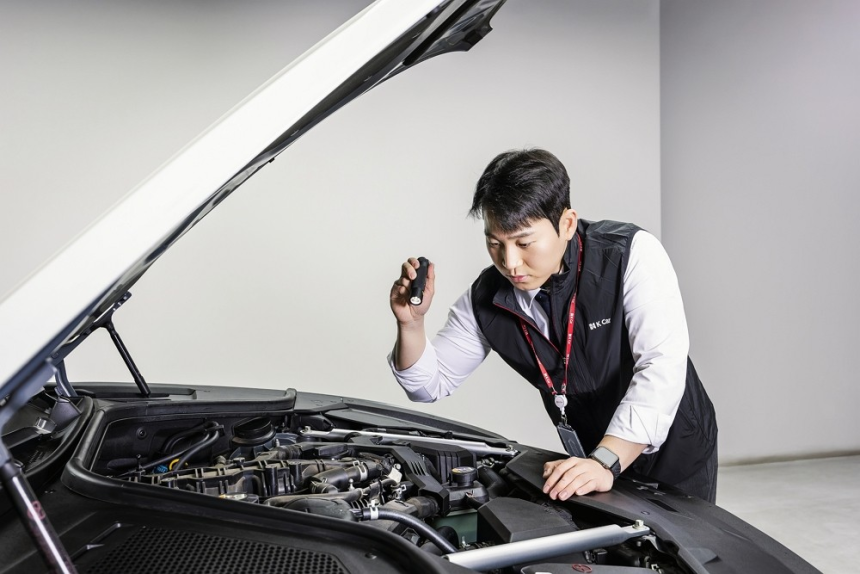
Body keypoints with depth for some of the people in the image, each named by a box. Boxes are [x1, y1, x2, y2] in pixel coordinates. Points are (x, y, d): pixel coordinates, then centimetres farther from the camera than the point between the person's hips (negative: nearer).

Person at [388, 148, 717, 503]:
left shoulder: (633, 254, -25)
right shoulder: (486, 299, -12)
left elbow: (662, 367, -35)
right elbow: (431, 384, -2)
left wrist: (606, 462, -46)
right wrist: (411, 324, -23)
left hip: (675, 454, -3)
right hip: (592, 460, 3)